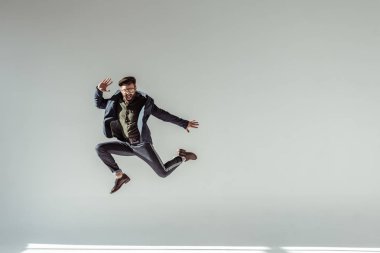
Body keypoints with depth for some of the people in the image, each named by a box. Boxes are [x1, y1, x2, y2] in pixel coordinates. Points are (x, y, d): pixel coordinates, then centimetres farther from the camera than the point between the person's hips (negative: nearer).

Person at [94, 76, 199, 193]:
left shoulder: (143, 102, -6)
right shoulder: (115, 102, 5)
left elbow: (163, 114, 1)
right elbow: (99, 103, 21)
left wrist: (184, 123, 2)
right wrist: (99, 90, -1)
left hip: (142, 144, -4)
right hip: (126, 144, 4)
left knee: (163, 173, -10)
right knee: (100, 148, -12)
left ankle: (183, 157, 20)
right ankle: (120, 176, -1)